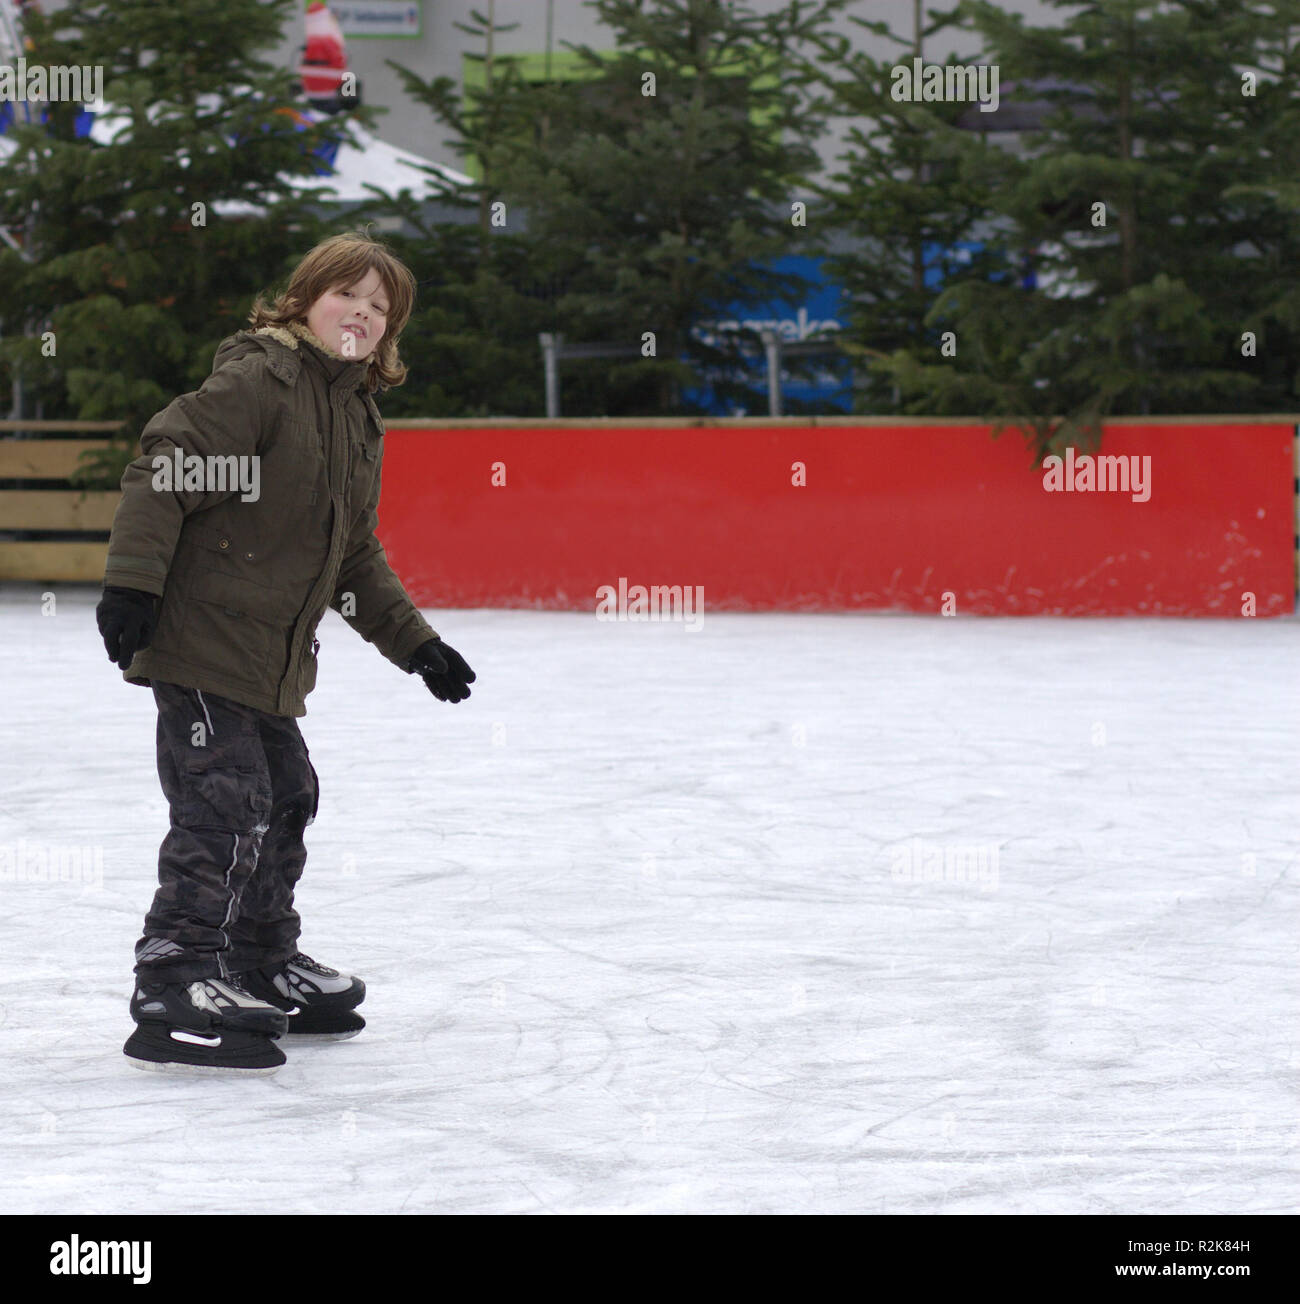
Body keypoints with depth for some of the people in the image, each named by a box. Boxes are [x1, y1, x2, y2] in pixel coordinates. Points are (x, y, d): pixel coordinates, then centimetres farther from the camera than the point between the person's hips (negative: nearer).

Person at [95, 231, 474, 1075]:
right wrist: (132, 584, -28)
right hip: (199, 641, -10)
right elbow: (164, 469, -20)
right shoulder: (258, 379, -12)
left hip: (272, 658, 10)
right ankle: (171, 995, -12)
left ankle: (262, 969, 35)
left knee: (288, 799, 18)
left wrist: (417, 645, 22)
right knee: (225, 807, -14)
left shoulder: (360, 419, 16)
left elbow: (356, 559, 25)